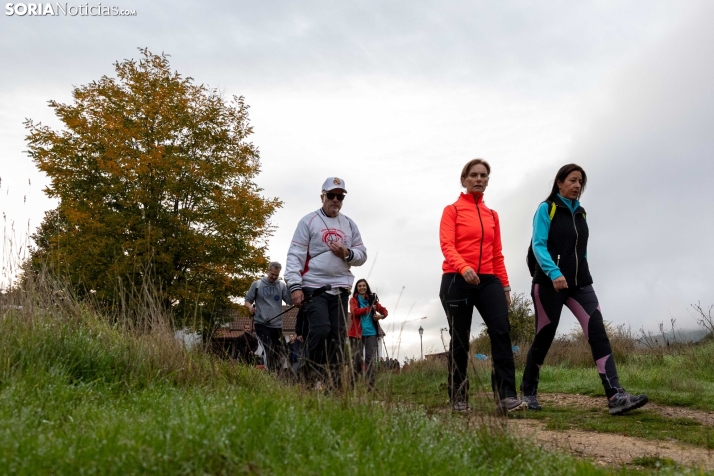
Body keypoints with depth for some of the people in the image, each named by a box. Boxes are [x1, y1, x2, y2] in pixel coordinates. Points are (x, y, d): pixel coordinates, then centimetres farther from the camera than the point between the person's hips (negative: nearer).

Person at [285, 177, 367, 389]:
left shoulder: (349, 225, 15)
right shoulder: (308, 221, 1)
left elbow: (362, 254, 16)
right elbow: (295, 255, -4)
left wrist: (347, 253, -6)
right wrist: (295, 286, -14)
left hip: (340, 289, 5)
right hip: (314, 287, -4)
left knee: (338, 335, 2)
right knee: (320, 330, -17)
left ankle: (333, 380, 10)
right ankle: (315, 377, -1)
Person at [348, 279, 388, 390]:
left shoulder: (372, 299, 15)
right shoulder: (353, 299, 8)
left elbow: (384, 310, 18)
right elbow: (354, 311, -11)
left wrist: (381, 316, -4)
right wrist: (370, 308, -9)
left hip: (371, 332, 2)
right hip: (357, 333, -2)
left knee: (371, 359, -6)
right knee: (357, 359, -2)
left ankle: (371, 386, -7)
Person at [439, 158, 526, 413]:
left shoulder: (492, 215, 18)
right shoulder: (452, 210, 4)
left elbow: (497, 255, 19)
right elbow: (447, 245, -10)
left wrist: (505, 286, 11)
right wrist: (463, 268, -28)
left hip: (488, 280, 4)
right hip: (457, 280, -4)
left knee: (501, 331, -15)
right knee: (460, 340, -1)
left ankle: (506, 395, -15)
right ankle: (458, 398, 12)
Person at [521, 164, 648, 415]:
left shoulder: (580, 213, 15)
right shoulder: (546, 208, -4)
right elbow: (538, 245, -14)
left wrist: (580, 273, 17)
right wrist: (554, 272, -28)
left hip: (579, 282, 5)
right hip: (549, 282, -5)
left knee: (597, 331, -11)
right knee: (544, 337, 2)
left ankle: (615, 396, -17)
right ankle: (528, 391, 20)